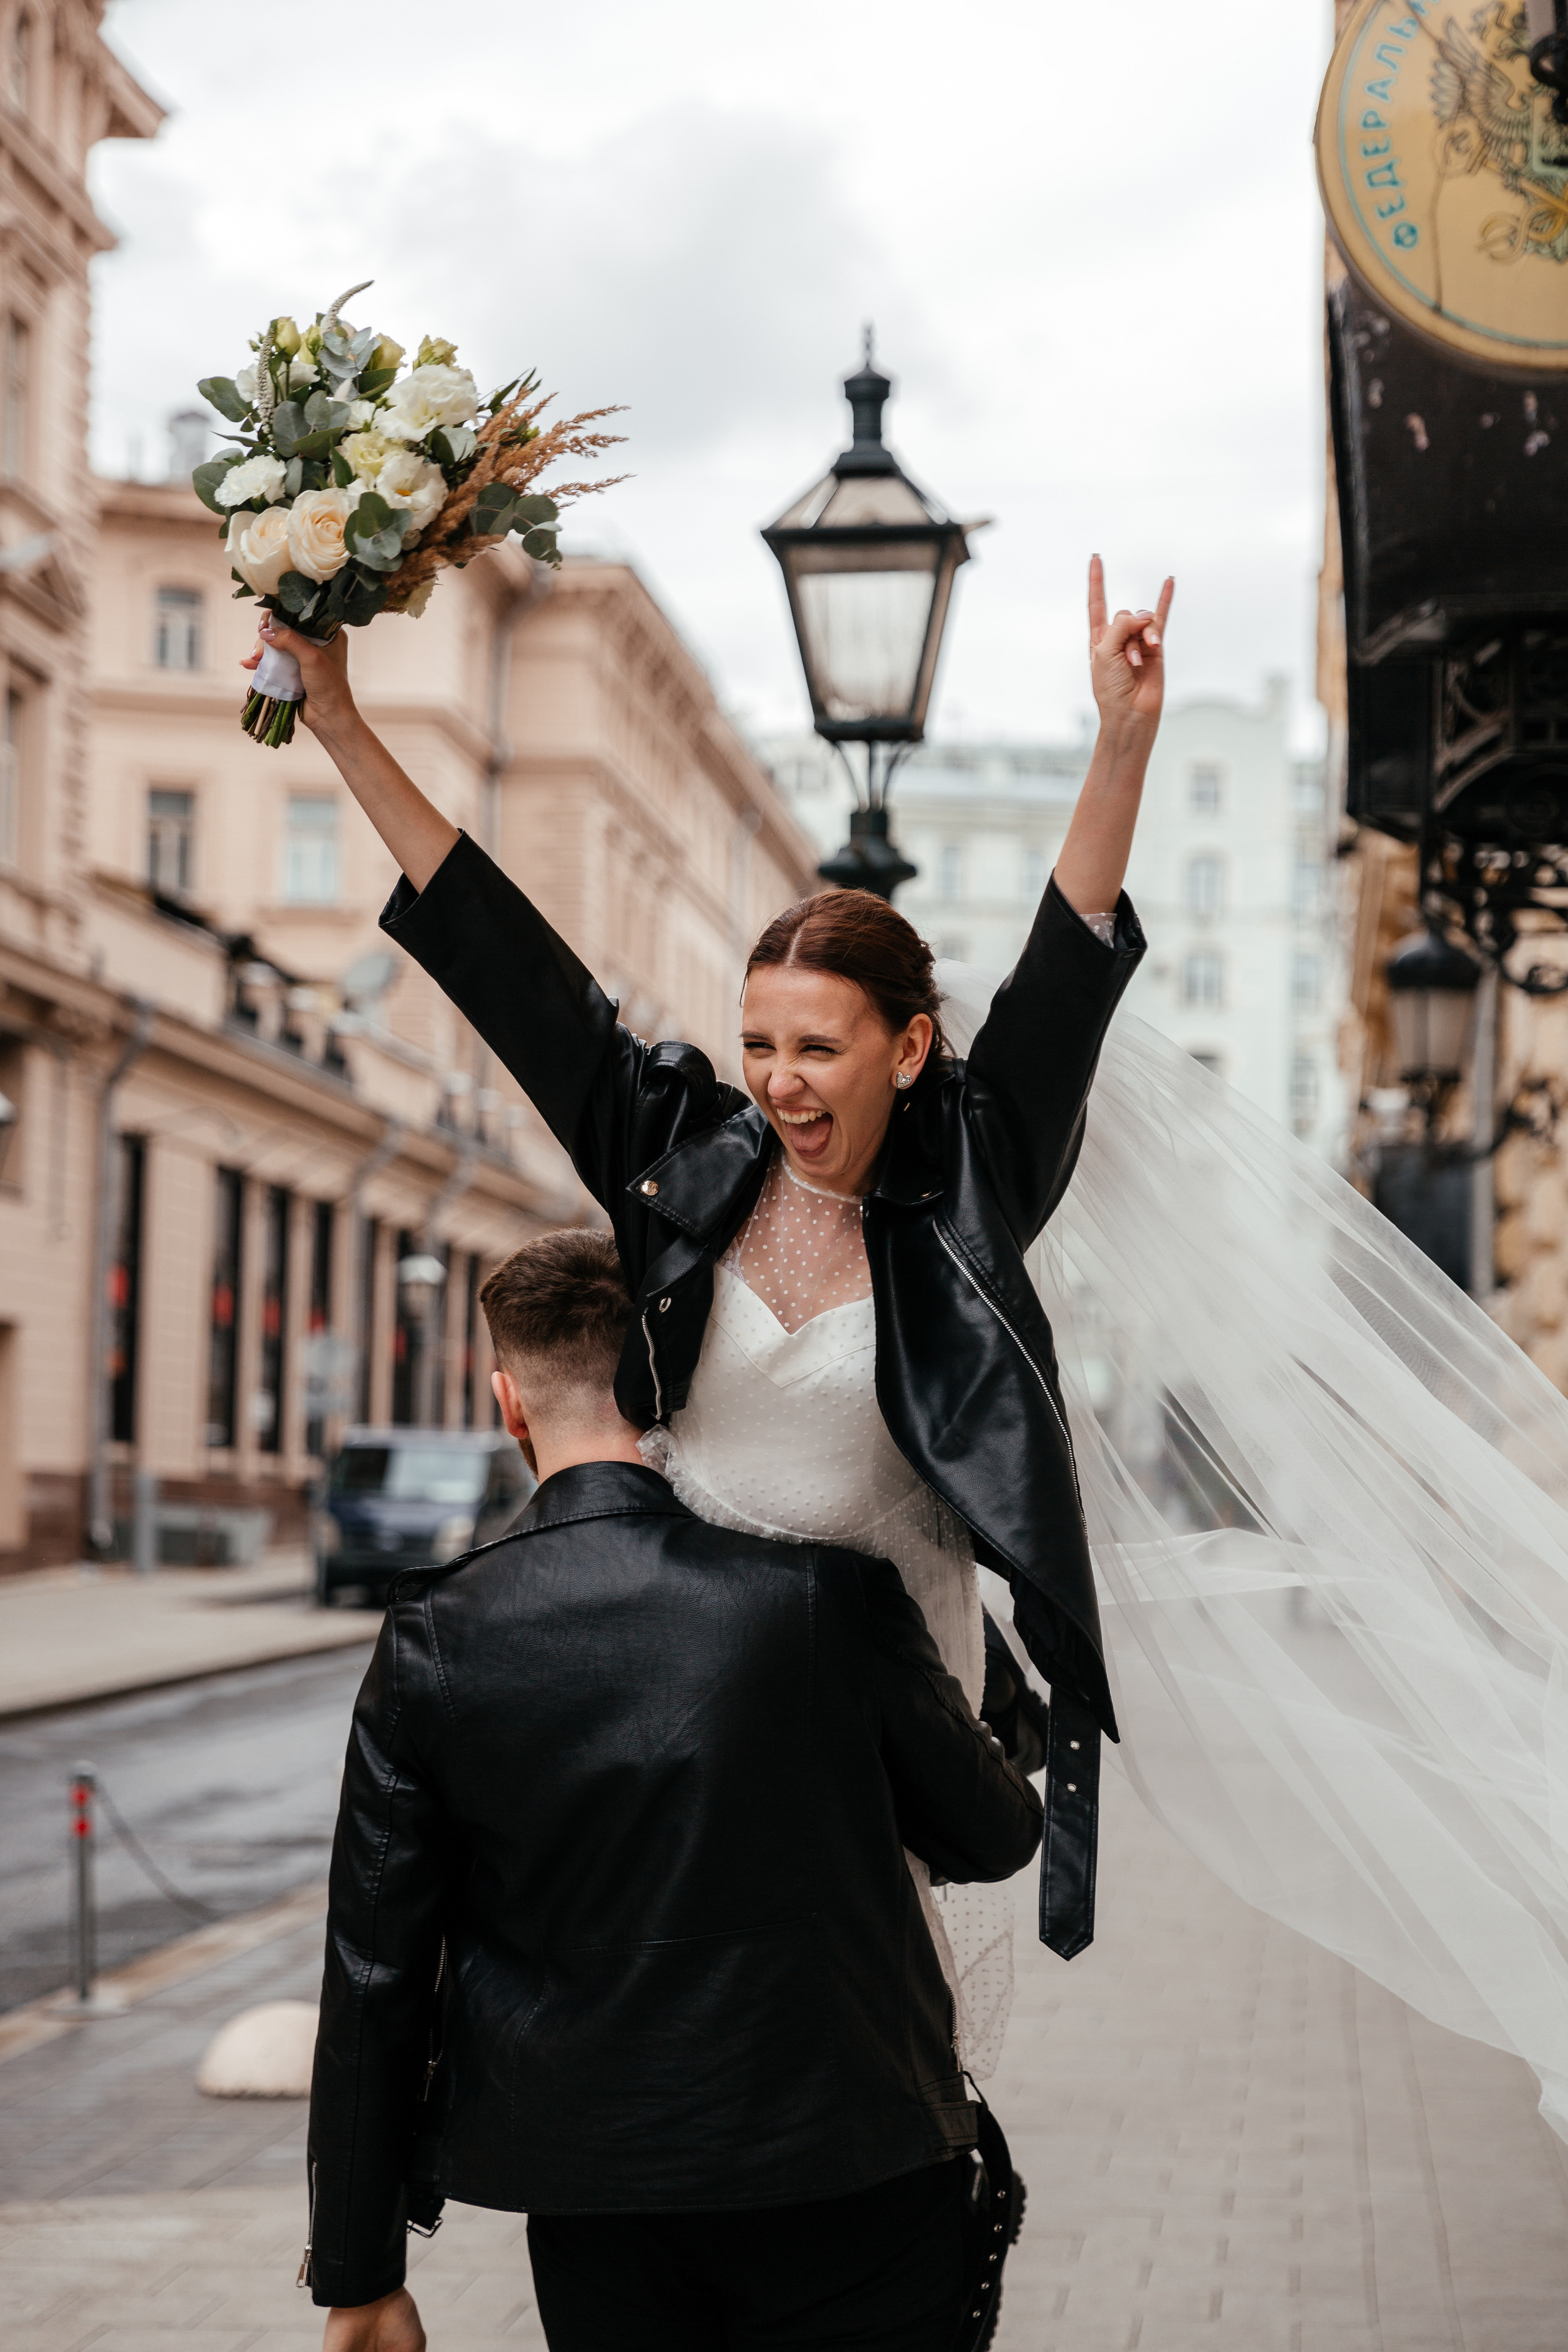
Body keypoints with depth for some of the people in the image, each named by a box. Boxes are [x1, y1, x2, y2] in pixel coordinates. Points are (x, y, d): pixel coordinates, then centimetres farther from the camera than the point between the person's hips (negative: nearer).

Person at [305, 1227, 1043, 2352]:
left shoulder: (434, 1637, -5)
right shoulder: (829, 1586, -9)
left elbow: (374, 1977, -2)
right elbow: (995, 1837, 4)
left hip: (595, 2214, 2)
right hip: (851, 2179, -2)